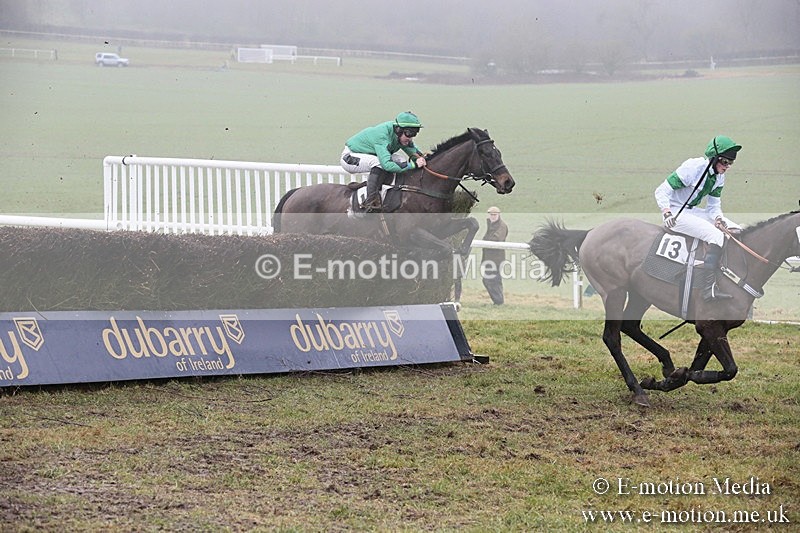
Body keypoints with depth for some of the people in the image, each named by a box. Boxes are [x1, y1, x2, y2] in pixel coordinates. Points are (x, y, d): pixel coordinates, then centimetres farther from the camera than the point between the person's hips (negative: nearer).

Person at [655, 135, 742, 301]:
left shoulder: (719, 177, 3)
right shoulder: (692, 168, -20)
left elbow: (714, 205, 9)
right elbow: (661, 191, -18)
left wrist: (718, 218, -14)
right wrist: (667, 214, -32)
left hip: (693, 211, 9)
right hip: (676, 213, -9)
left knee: (737, 230, -1)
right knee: (716, 235, -27)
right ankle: (710, 288, -36)